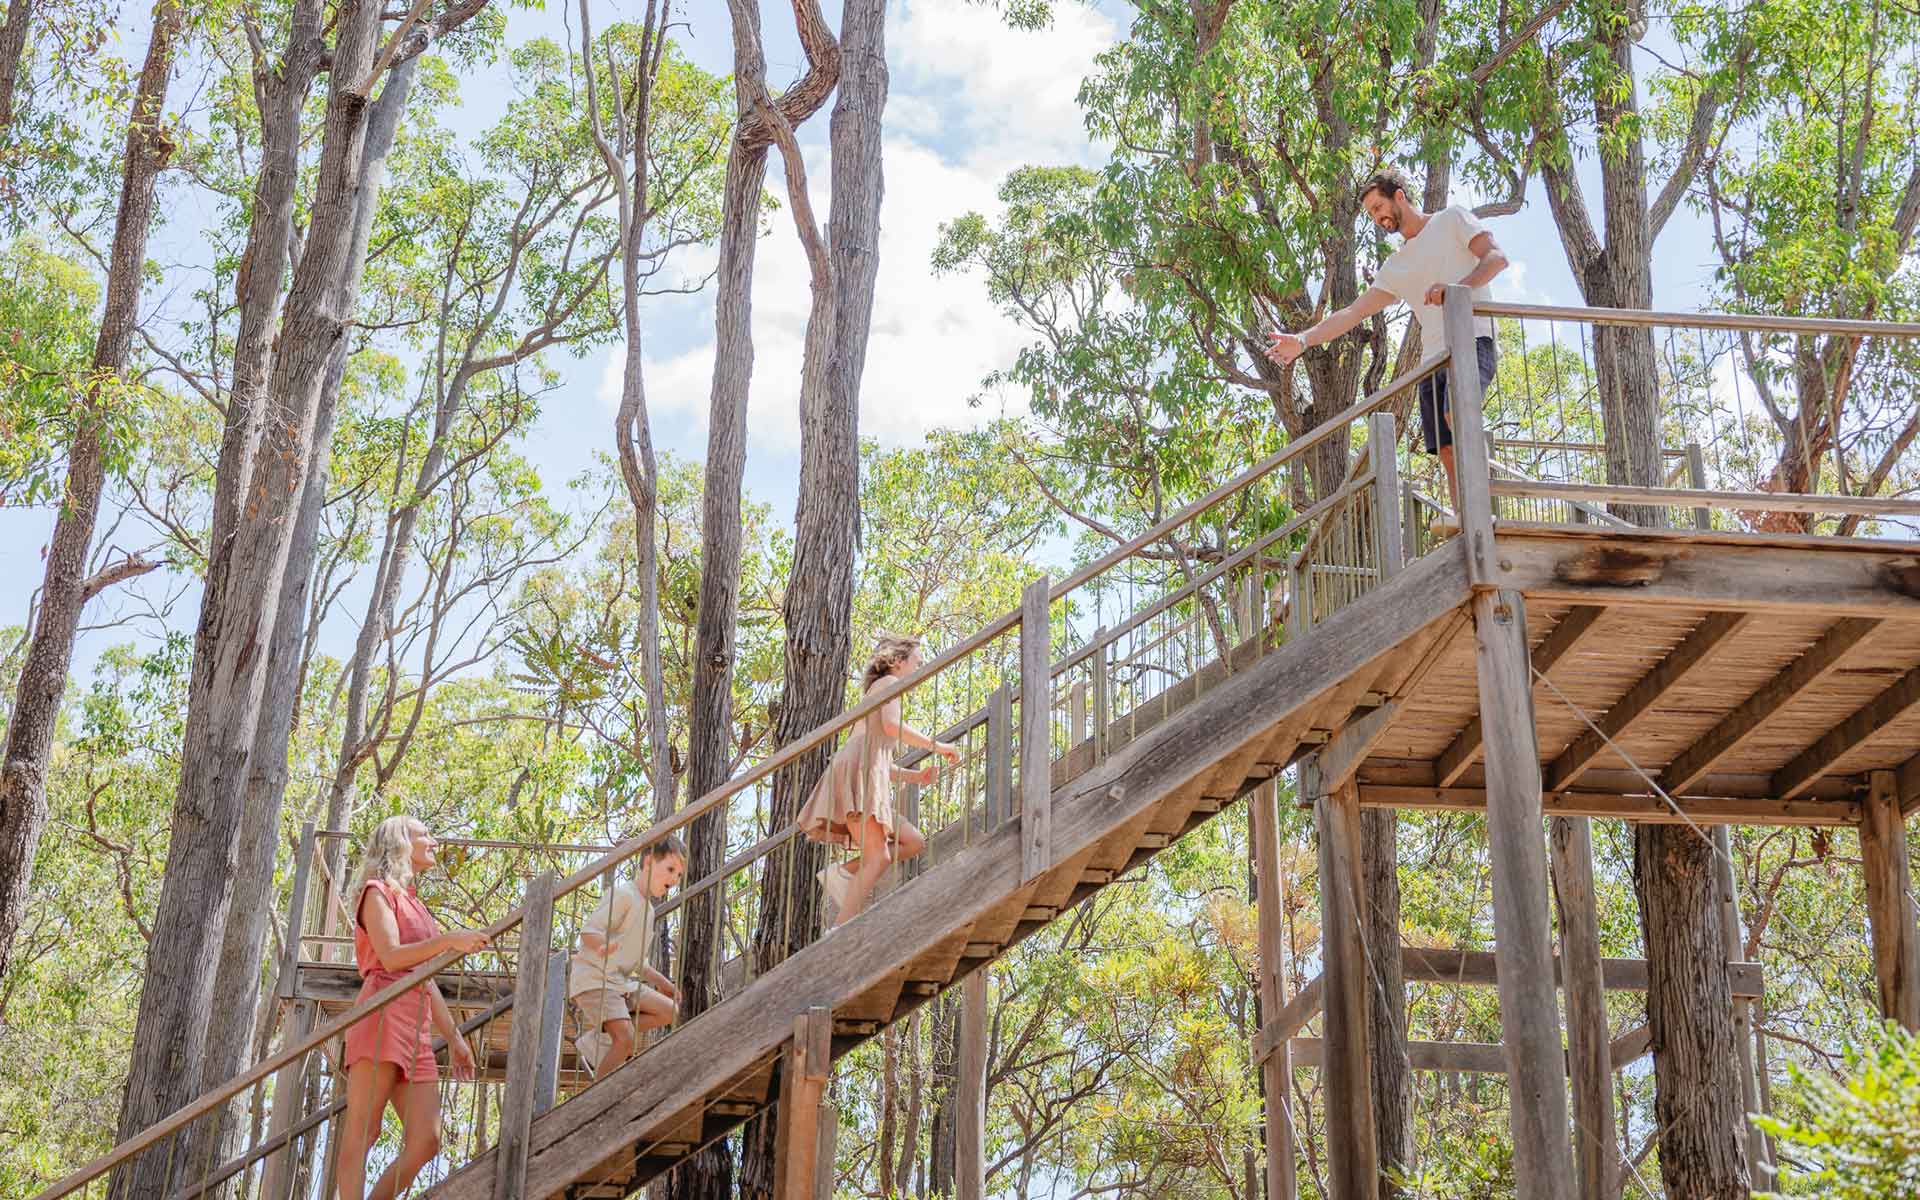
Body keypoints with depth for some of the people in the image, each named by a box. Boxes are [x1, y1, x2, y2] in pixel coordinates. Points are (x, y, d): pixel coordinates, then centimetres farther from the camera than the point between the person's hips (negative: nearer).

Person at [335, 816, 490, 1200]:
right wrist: (449, 940, -23)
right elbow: (391, 957, -12)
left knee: (426, 1142, -3)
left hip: (417, 1028, 8)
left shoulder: (414, 905, 28)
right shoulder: (378, 891, 5)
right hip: (384, 1015, -8)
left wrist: (454, 1037, 24)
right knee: (362, 1132, -13)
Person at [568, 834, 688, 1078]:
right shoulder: (623, 894, -12)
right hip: (593, 978, -9)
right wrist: (604, 945, -42)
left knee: (667, 1011, -2)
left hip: (621, 980, 9)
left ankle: (598, 1038, -1)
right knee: (626, 1039, -21)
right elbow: (588, 932, -22)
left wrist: (662, 982, 23)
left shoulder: (647, 909, 18)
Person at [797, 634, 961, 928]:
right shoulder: (889, 683, 7)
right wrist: (936, 745, -5)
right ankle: (841, 931, -26)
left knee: (914, 842, 5)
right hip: (858, 767, -9)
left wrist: (915, 776, 18)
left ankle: (844, 872, -4)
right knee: (878, 856, -17)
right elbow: (892, 726, -13)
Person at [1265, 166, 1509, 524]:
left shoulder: (1452, 219, 10)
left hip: (1472, 340, -7)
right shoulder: (1396, 266, 25)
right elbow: (1353, 312, 20)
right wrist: (1303, 340, 8)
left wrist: (1456, 287, -22)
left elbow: (1497, 257, -4)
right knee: (1450, 453, -4)